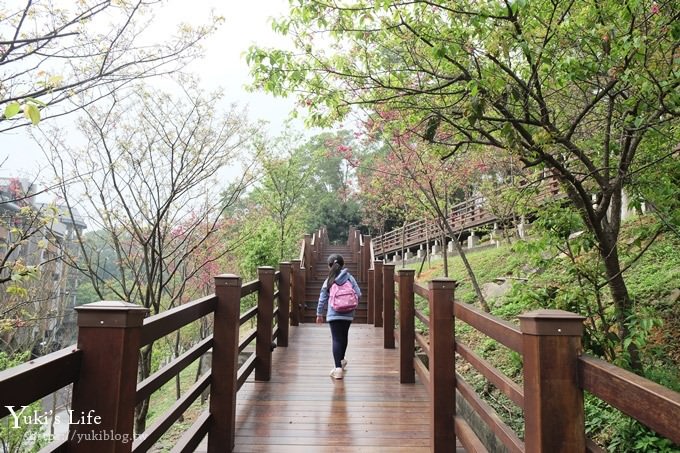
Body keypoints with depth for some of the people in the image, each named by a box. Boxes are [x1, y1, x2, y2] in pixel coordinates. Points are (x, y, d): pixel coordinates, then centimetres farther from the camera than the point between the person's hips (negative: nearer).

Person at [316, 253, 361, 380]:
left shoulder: (328, 281, 0)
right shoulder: (349, 277, -1)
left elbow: (322, 300, 6)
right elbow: (358, 294, -5)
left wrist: (319, 314, 17)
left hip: (333, 315, -2)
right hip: (348, 314, 2)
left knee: (337, 339, -3)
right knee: (343, 337, 20)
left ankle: (338, 368, -14)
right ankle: (341, 360, 41)